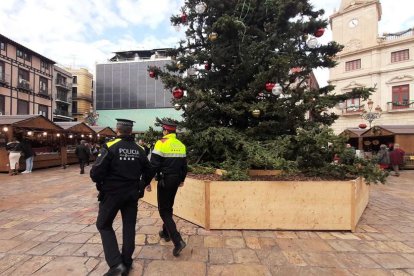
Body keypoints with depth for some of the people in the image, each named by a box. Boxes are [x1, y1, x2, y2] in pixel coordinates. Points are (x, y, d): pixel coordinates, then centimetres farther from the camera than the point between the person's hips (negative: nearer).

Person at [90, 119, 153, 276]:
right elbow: (149, 172, 5)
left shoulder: (110, 146, -13)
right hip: (132, 194, 4)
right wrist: (141, 186, 18)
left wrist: (101, 183, 2)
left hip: (112, 193, -4)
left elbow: (96, 172, -19)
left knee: (104, 225, 15)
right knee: (129, 227, 15)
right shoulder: (139, 150, 1)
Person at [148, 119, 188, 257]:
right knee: (169, 207, 23)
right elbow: (184, 165, 12)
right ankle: (166, 233, 37)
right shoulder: (181, 145, 6)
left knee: (164, 210, 2)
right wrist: (182, 179, 24)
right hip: (176, 180, 7)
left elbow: (154, 165, -16)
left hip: (164, 180, -6)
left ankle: (178, 241, -6)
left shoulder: (161, 143, -13)